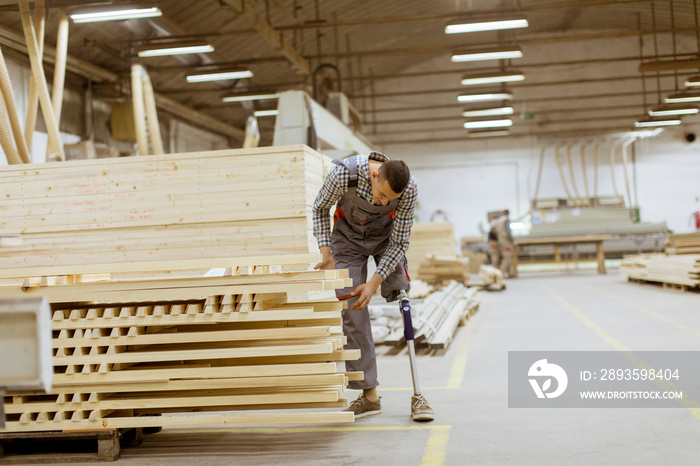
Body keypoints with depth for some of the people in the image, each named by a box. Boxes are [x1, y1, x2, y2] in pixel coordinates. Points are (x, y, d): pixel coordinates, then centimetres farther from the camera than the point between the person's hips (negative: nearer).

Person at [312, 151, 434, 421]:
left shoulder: (409, 189, -30)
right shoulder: (344, 174, -33)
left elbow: (399, 243, -20)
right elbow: (320, 209, -11)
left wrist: (375, 282, -27)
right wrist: (326, 252, -19)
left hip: (386, 234, 0)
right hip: (348, 235, 0)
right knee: (352, 310, -8)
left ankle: (417, 392, -8)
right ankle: (369, 394, -2)